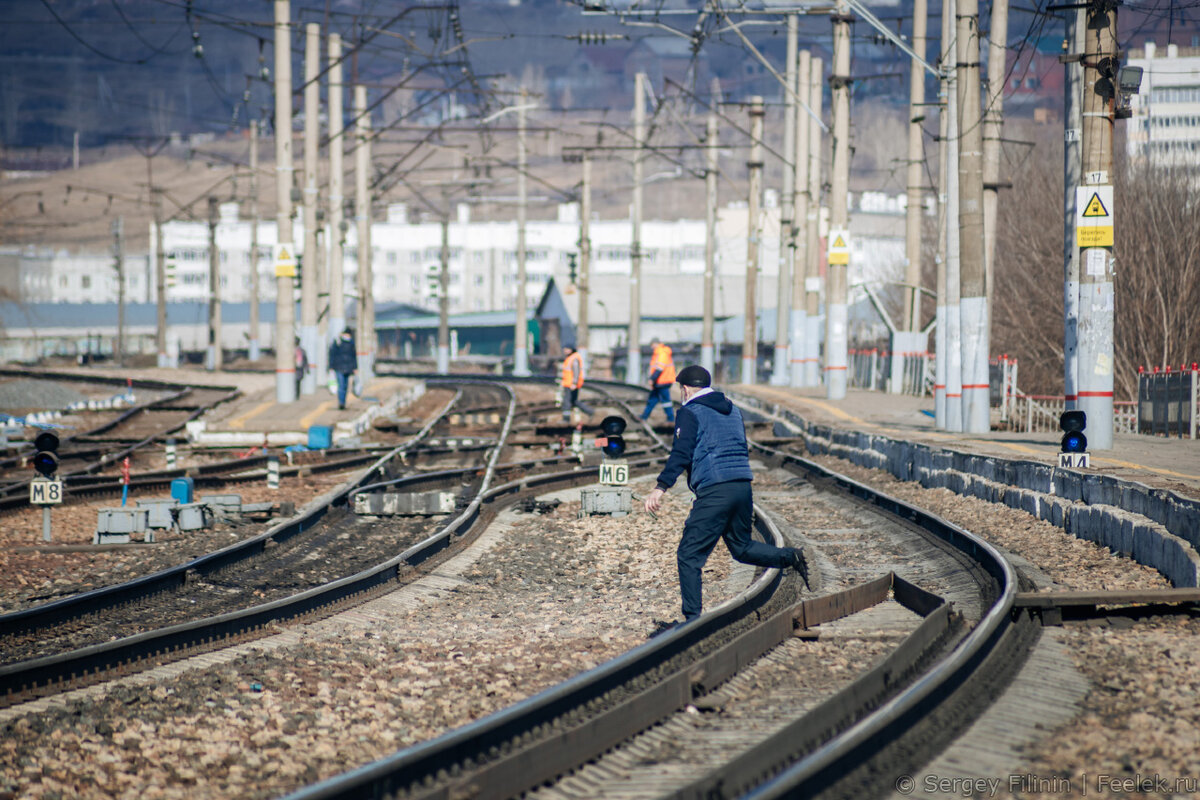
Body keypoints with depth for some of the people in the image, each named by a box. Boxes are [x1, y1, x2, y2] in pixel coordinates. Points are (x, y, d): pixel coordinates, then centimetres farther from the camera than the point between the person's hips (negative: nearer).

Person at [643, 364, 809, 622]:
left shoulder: (691, 412, -2)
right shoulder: (732, 410, 21)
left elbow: (681, 453, -14)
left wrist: (661, 487, -19)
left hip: (714, 491, -7)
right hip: (743, 486, 7)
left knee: (689, 555, -2)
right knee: (741, 547, 24)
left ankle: (692, 618, -7)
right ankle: (790, 557, 2)